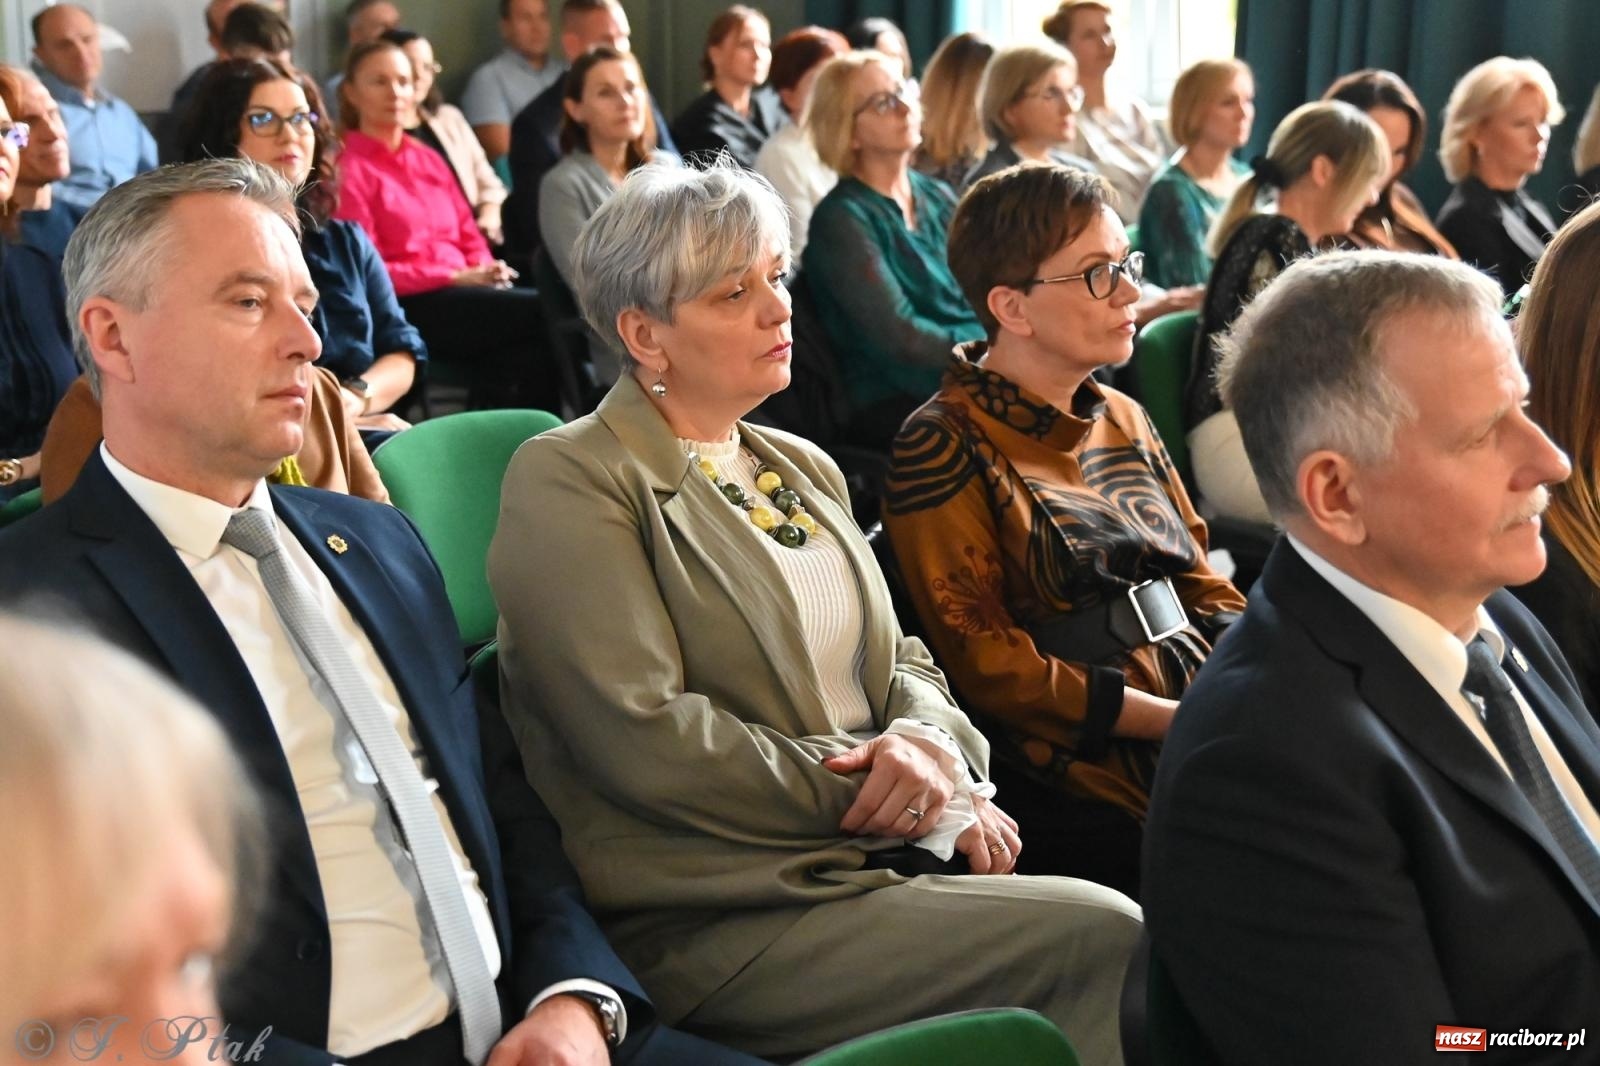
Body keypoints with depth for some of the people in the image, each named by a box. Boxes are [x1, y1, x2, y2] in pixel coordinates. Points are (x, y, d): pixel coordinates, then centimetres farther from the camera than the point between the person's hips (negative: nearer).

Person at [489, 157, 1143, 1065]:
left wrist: (930, 743, -5)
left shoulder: (804, 470, 20)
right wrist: (860, 789, -12)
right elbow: (645, 738, -14)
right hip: (723, 915, -7)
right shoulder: (568, 481, -6)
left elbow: (900, 658, 19)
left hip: (891, 856, 7)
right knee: (1098, 936, -22)